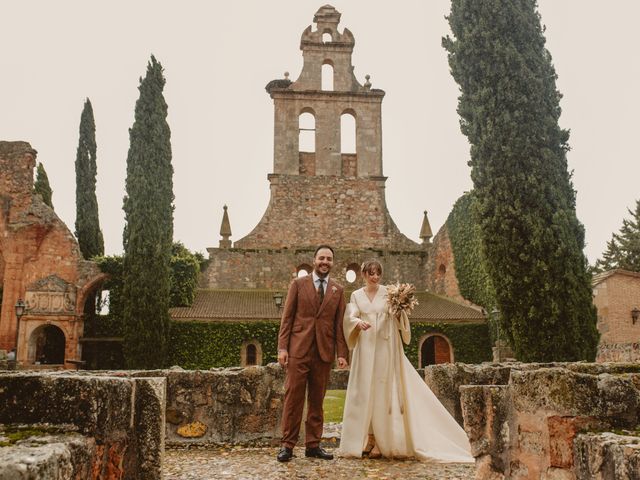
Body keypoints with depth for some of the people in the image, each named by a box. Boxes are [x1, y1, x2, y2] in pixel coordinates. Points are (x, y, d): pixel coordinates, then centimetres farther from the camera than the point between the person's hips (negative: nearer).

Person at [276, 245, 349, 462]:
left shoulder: (338, 290, 11)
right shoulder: (298, 284, 5)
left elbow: (339, 323, 8)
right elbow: (287, 317, 2)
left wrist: (342, 353, 1)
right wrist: (282, 347, -5)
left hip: (324, 352, 2)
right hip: (299, 349, -2)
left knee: (317, 400, 7)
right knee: (293, 397, -2)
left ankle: (313, 445, 15)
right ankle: (287, 444, 6)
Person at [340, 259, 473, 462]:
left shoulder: (388, 293, 4)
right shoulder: (356, 296, 9)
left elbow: (397, 320, 1)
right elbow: (350, 316, -6)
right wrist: (359, 323, -27)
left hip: (385, 347, -2)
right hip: (365, 348, 2)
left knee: (383, 391, -2)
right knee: (364, 391, 2)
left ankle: (382, 441, 4)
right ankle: (367, 439, 11)